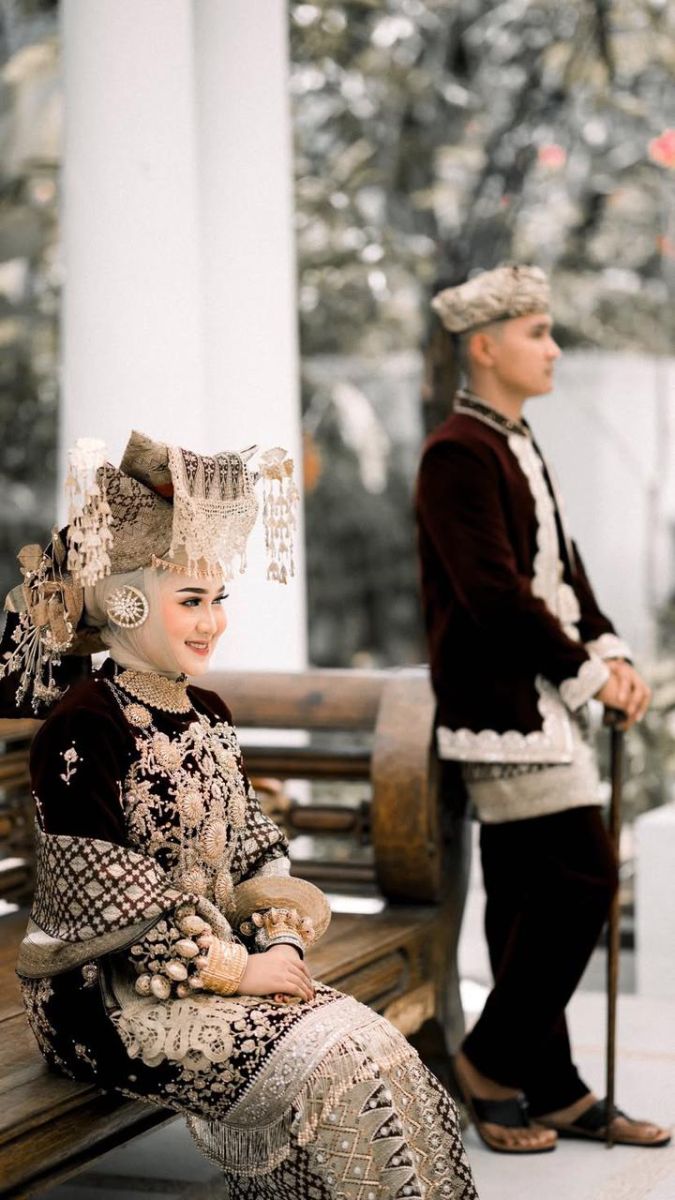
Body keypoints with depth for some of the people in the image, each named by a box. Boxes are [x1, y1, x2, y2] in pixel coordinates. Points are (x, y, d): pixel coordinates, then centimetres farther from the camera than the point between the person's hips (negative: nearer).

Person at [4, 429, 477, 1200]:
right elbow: (107, 899, -18)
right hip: (108, 993, -7)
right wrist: (236, 971, -16)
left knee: (372, 1044, -14)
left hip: (224, 958, 8)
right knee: (322, 1062, -24)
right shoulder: (79, 730, -14)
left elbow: (254, 854, 16)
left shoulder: (206, 715, 13)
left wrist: (281, 944, -3)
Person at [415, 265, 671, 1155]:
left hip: (538, 705, 10)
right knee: (582, 874, -10)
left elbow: (561, 566, 18)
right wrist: (588, 673, -14)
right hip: (503, 705, -10)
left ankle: (548, 1090, 17)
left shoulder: (515, 447, 17)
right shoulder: (458, 453, -13)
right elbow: (494, 589, -20)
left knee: (527, 897, 11)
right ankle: (495, 1058, 2)